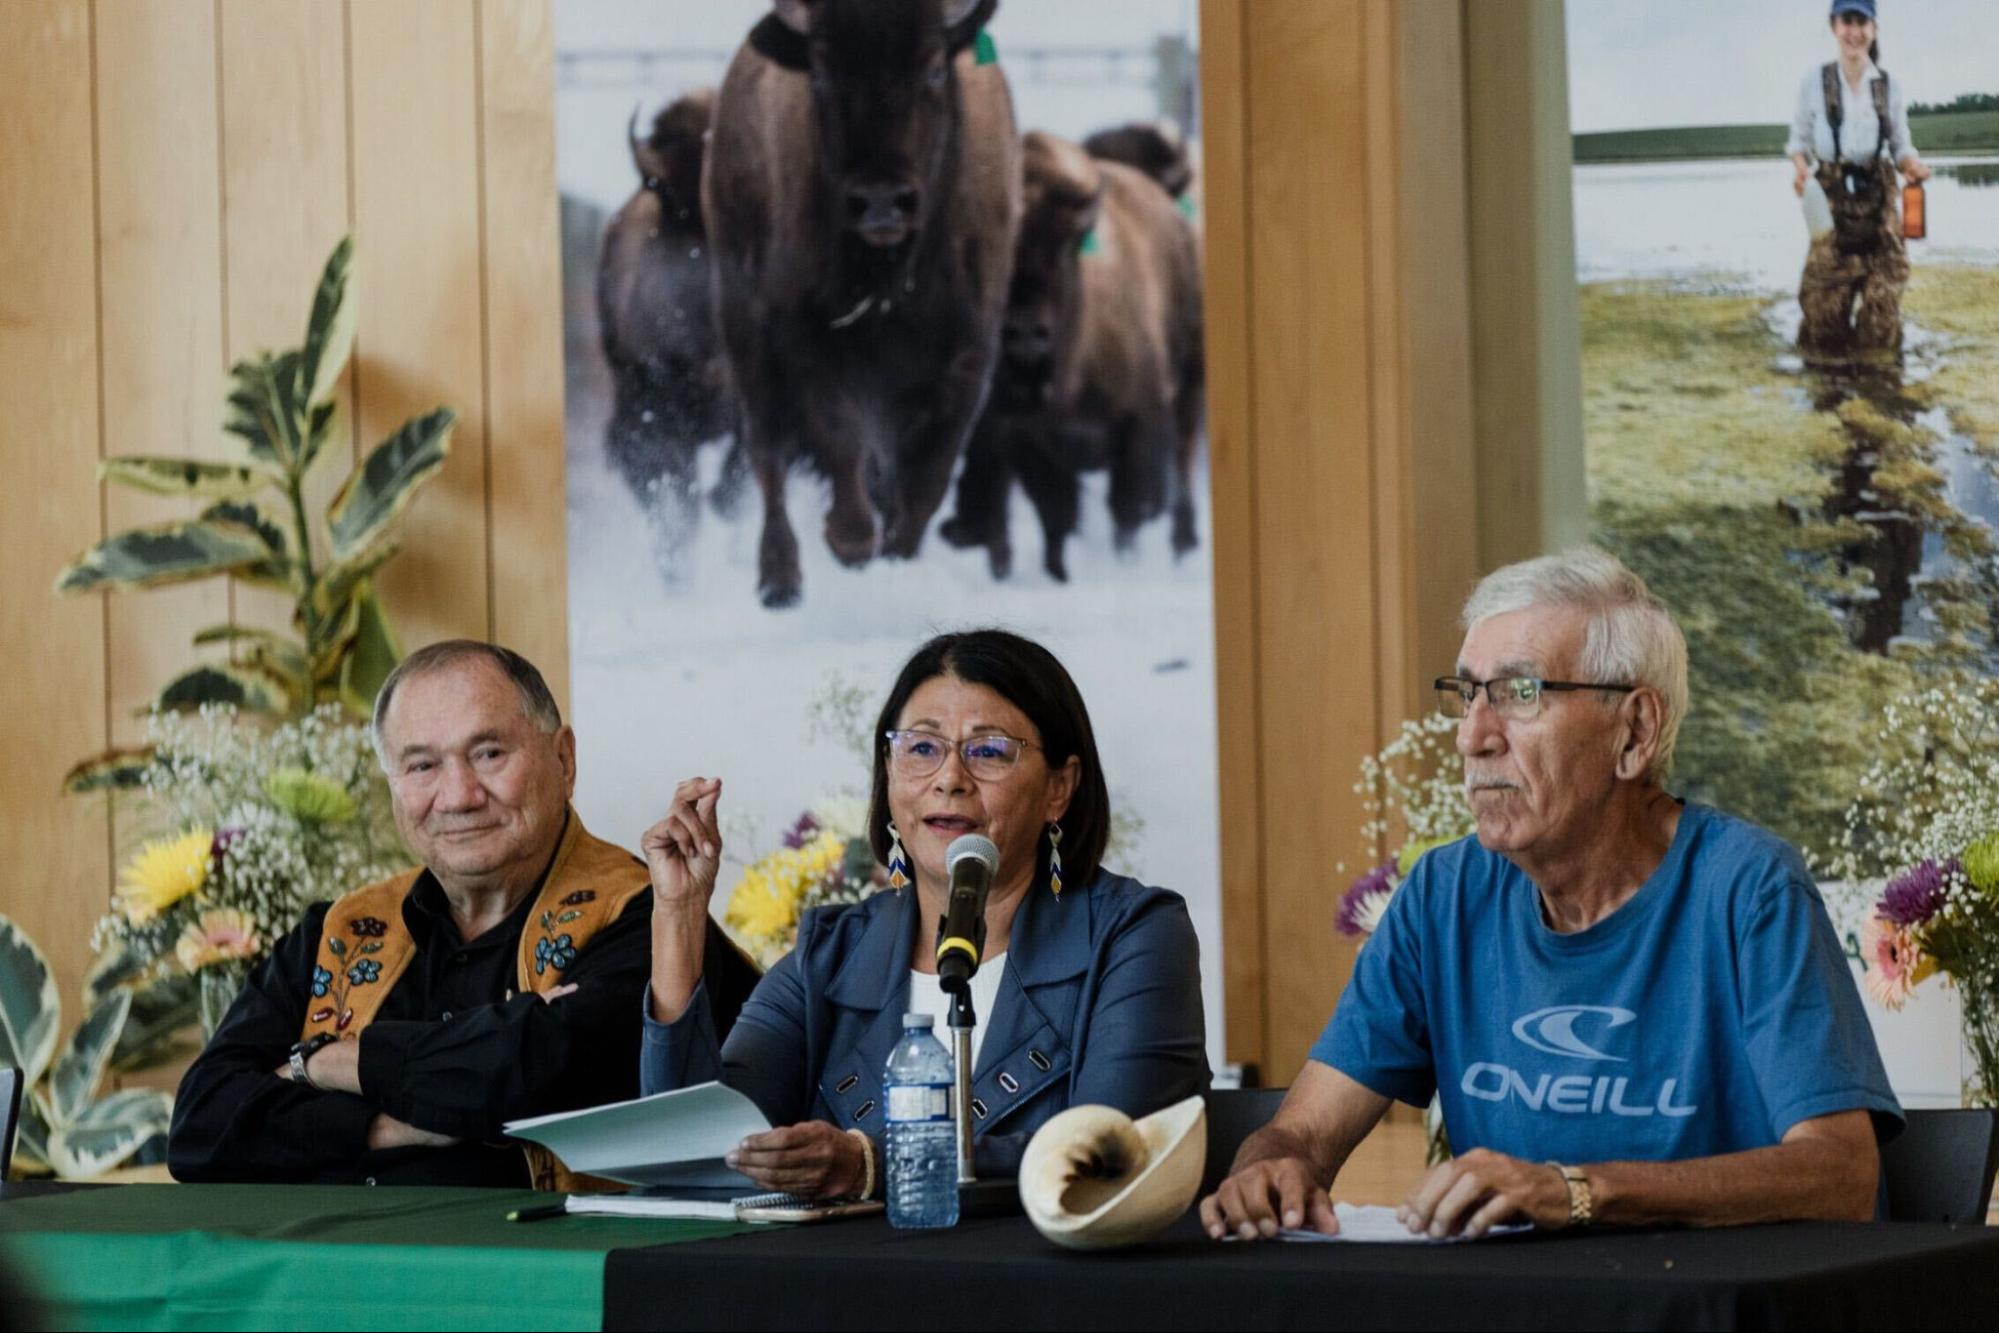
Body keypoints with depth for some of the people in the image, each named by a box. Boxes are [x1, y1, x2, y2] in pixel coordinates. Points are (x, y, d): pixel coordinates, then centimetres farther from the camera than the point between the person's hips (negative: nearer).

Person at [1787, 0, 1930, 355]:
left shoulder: (1888, 85, 6)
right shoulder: (1815, 79, 1)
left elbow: (1900, 145, 12)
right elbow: (1800, 138, 7)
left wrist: (1913, 165, -11)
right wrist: (1800, 166, -15)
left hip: (1878, 194, 2)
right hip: (1831, 192, -2)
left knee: (1882, 292, -6)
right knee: (1825, 295, -11)